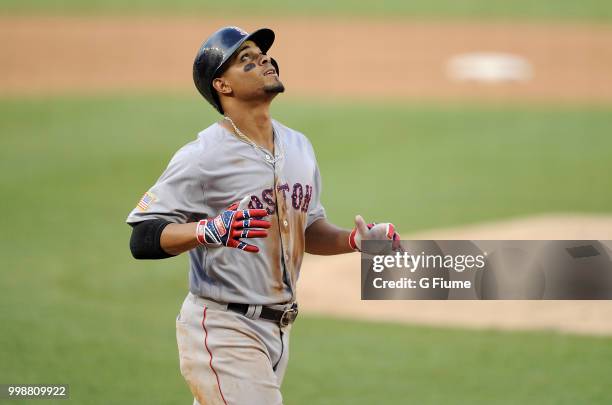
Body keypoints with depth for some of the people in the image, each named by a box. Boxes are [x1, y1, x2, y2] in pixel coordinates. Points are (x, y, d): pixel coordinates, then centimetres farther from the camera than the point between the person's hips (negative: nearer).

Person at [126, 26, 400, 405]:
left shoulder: (298, 146, 11)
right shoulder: (203, 156, -14)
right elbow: (143, 239, -18)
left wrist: (355, 239, 3)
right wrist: (208, 230, -34)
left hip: (277, 330, 8)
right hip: (223, 330, -8)